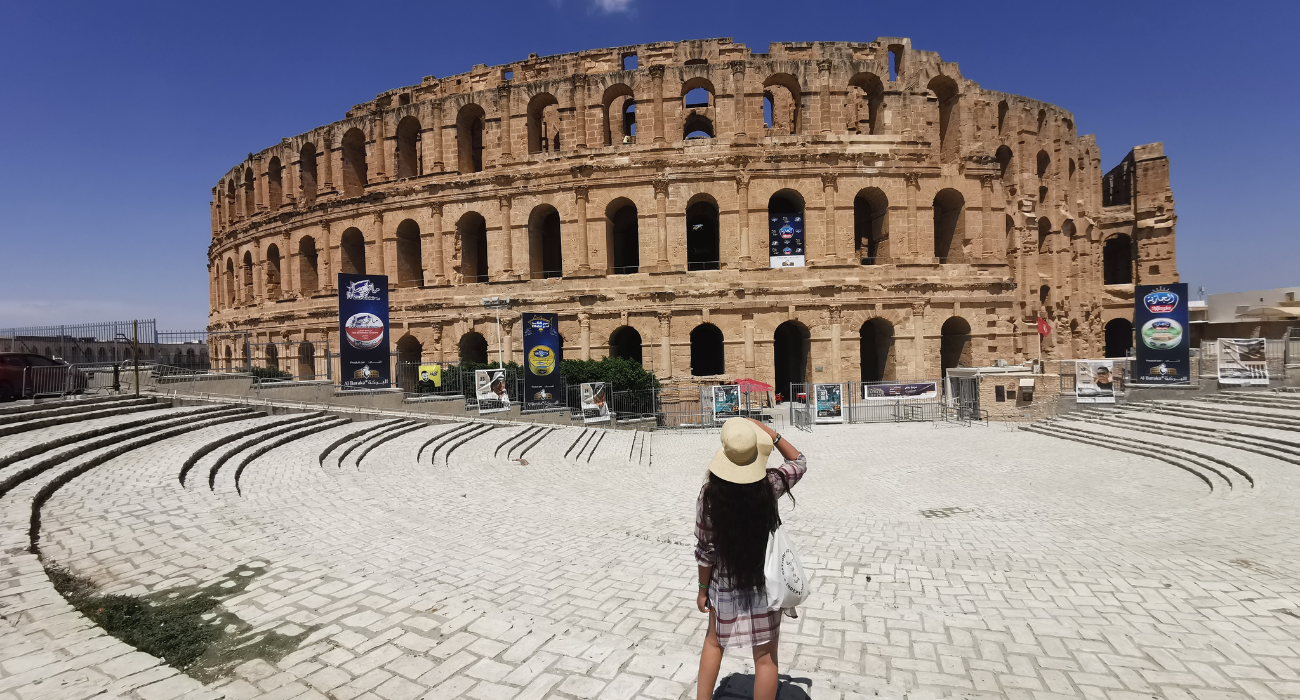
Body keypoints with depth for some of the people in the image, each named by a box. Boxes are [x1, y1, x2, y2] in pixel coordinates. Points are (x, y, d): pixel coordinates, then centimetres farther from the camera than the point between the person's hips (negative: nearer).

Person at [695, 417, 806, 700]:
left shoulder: (709, 493, -18)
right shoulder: (769, 484, -18)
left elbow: (705, 549, -10)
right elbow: (799, 461, 4)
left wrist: (703, 588, 4)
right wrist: (767, 431, -3)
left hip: (725, 583, 1)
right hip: (766, 582, 0)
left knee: (714, 642, 26)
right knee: (765, 656, 14)